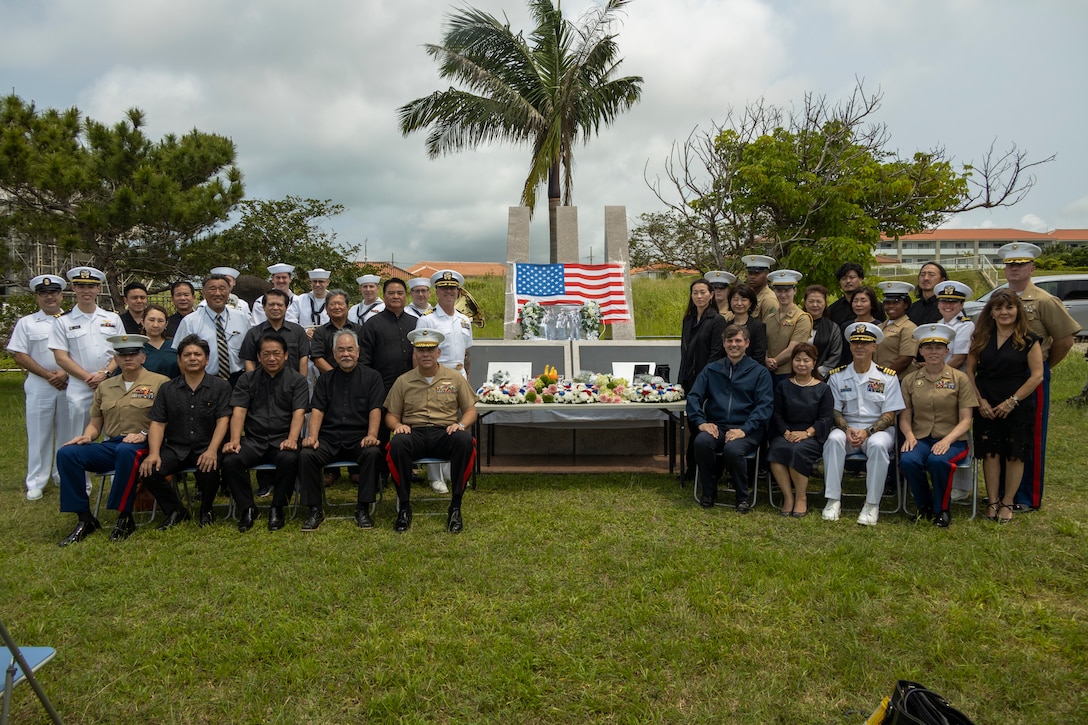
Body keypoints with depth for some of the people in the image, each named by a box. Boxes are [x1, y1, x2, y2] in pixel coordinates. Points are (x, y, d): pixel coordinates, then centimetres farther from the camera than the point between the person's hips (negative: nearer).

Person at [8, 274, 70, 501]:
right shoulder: (26, 323, 6)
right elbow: (19, 355, 1)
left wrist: (66, 372, -12)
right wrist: (48, 375, -8)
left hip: (70, 384, 1)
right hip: (39, 385, 0)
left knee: (67, 432, 7)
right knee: (38, 434, 2)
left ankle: (63, 476, 19)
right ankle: (35, 483, 9)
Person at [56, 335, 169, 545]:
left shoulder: (159, 382, 4)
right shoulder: (105, 387, 21)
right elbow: (94, 424, 21)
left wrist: (145, 435, -18)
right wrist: (86, 436, -1)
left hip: (142, 446, -5)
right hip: (109, 446, 6)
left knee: (126, 451, -40)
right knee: (66, 453, -19)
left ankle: (125, 518, -27)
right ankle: (84, 519, -14)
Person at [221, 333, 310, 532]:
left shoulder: (297, 380, 7)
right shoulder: (247, 379, 13)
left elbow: (298, 413, -5)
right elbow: (239, 411, 2)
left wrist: (292, 439, -23)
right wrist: (234, 440, -14)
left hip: (283, 439, -2)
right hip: (254, 440, 2)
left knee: (289, 459, -35)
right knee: (230, 461, -26)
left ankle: (277, 508, -13)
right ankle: (248, 509, -7)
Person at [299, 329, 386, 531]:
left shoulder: (371, 377, 11)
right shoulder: (325, 379, 18)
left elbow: (375, 409, -1)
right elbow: (317, 410, 7)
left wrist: (371, 435, -18)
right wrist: (313, 435, -11)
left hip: (359, 437, -2)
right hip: (329, 438, 2)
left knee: (373, 453, -34)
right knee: (306, 455, -26)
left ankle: (363, 508, -20)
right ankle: (315, 510, -13)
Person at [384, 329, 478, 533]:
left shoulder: (455, 378, 13)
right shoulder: (403, 381, 13)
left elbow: (471, 410, 13)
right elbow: (391, 415, 15)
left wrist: (461, 424, -9)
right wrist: (397, 425, -9)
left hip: (445, 433, 0)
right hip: (414, 433, 0)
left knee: (465, 440, -35)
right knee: (397, 444, -35)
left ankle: (455, 507, -26)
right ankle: (404, 507, -22)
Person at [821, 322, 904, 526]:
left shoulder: (887, 377, 2)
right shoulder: (837, 376, 7)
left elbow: (889, 416, -1)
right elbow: (834, 411, 5)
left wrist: (867, 432, -18)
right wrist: (847, 430, -16)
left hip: (878, 429, -1)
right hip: (847, 428, 1)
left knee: (878, 444, -35)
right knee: (834, 439, -32)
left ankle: (872, 504, -24)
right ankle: (833, 500, -27)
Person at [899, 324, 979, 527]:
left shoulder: (960, 378, 3)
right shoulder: (910, 379, 9)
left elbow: (965, 420, -1)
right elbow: (905, 417, 11)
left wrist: (947, 440, -18)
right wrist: (909, 435, -10)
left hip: (953, 440, -2)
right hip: (920, 439, 2)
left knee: (938, 460, -35)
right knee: (908, 460, -31)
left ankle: (941, 510, -7)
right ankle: (924, 506, -2)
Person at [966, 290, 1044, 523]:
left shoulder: (1028, 340, -3)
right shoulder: (981, 337, 5)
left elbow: (1037, 375, -7)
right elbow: (970, 370, 5)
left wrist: (1012, 401, -12)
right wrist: (980, 401, -5)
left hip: (1018, 406, -2)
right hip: (986, 407, 2)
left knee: (1014, 455, 4)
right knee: (990, 453, 3)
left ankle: (1008, 502, 15)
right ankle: (992, 501, 13)